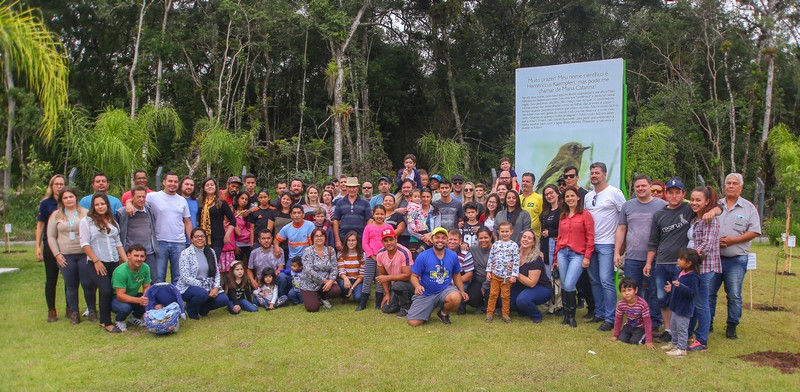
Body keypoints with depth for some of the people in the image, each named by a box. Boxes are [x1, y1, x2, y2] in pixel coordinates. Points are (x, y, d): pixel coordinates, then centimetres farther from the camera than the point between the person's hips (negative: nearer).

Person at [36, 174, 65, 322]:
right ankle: (51, 310, 14)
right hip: (50, 246, -1)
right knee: (51, 279, 5)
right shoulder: (46, 203, 1)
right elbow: (40, 225, 2)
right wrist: (38, 247, -3)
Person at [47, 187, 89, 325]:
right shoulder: (56, 215, 8)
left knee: (87, 283, -1)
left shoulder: (86, 213, 3)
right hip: (65, 256, 1)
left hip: (84, 254, -1)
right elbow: (51, 237, 8)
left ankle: (92, 310, 14)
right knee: (71, 286, 6)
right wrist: (57, 254, -1)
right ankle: (74, 313, 17)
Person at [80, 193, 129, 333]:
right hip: (97, 264, -5)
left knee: (115, 291, 3)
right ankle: (106, 323, 1)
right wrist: (96, 261, -12)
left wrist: (126, 260, 8)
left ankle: (104, 320, 18)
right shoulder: (87, 221, -1)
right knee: (106, 291, -13)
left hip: (114, 263, 5)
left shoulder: (113, 222, 14)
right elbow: (85, 244, -6)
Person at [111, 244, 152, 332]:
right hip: (116, 299, -5)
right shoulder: (120, 272, -30)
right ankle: (119, 321, -1)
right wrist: (138, 300, -47)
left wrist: (145, 297, -28)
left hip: (133, 296, 5)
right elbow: (120, 296, -31)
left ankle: (135, 317, 7)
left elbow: (146, 287, -4)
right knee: (125, 307, -38)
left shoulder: (145, 268, -14)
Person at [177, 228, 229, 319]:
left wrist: (216, 287, -12)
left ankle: (202, 309, 11)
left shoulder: (211, 252, 6)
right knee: (202, 293, -36)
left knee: (223, 299, -18)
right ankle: (191, 311, -3)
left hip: (206, 288, 5)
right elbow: (185, 277, -16)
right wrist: (203, 286, -20)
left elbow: (216, 272, 6)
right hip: (188, 287, -5)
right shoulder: (185, 253, -10)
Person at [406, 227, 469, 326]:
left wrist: (462, 291, 6)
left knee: (456, 298, -35)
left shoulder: (453, 256, -1)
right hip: (426, 294, -1)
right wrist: (417, 286, -28)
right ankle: (427, 310, 22)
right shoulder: (422, 256, -10)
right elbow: (414, 276, -7)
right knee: (413, 322, -14)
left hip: (445, 290, 1)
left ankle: (444, 314, 2)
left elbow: (456, 274, 14)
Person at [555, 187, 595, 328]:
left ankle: (571, 316, 5)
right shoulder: (563, 216, 13)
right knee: (564, 286, 6)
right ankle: (566, 315, 18)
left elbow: (590, 238, -6)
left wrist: (587, 257, -10)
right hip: (563, 253, 5)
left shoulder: (585, 214, -3)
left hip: (577, 255, -5)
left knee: (569, 285, -13)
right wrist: (557, 255, 13)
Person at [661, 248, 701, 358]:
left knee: (681, 328, -1)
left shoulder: (692, 277, -24)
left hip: (684, 308, -10)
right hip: (677, 306, 10)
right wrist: (671, 288, 15)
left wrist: (680, 286, -40)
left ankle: (682, 349, 9)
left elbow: (692, 292, -30)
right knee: (673, 326, 22)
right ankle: (674, 344, 37)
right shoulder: (682, 273, 5)